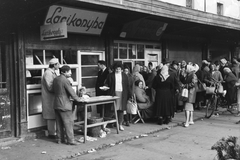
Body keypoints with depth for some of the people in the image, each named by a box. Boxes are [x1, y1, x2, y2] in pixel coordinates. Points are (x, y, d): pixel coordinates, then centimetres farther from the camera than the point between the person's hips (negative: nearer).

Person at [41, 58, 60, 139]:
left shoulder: (52, 73, 15)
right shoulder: (48, 73, -17)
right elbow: (50, 88, -22)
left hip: (53, 98, 10)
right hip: (49, 98, -10)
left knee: (54, 115, 14)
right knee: (51, 116, -3)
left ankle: (52, 132, 23)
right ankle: (52, 134, 6)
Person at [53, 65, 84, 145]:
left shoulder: (55, 79, 9)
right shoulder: (65, 80, -16)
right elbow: (71, 92, -13)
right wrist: (78, 99, -1)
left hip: (56, 104, 8)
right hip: (64, 105, -8)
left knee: (59, 123, 13)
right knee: (68, 122, -2)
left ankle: (60, 139, 19)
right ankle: (70, 140, 1)